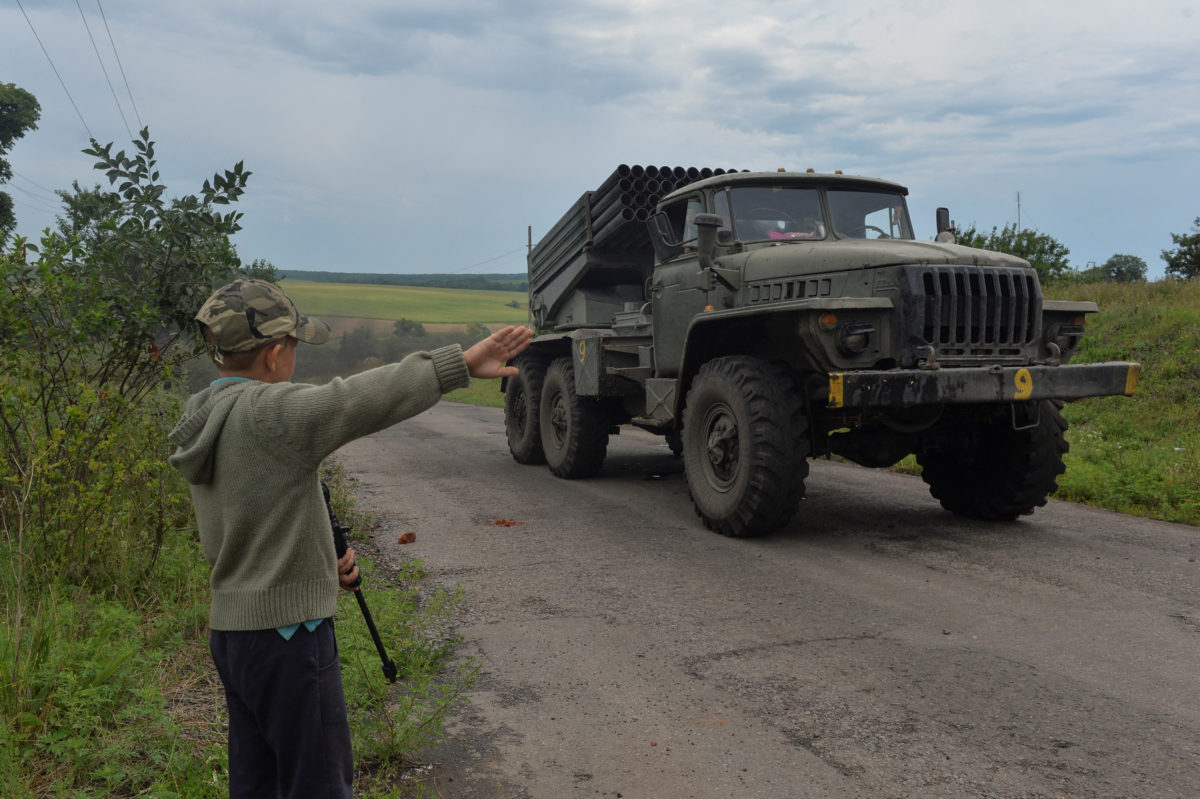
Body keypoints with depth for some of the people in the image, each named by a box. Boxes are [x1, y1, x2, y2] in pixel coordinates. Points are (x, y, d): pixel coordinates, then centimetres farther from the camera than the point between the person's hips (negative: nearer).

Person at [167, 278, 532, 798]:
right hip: (284, 633, -9)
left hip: (231, 631, 9)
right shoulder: (267, 412, -19)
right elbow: (365, 398, -32)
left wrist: (320, 564, 8)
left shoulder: (201, 427, 11)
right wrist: (460, 364, -32)